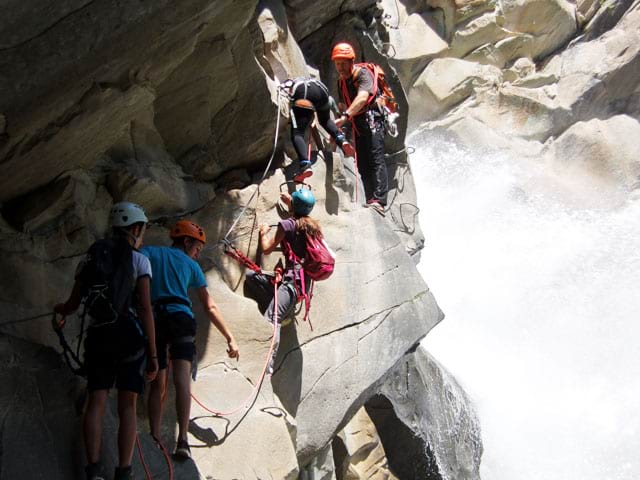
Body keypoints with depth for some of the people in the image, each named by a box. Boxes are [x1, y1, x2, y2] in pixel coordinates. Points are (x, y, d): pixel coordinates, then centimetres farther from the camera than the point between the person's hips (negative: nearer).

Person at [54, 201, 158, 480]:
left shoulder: (90, 259, 11)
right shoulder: (139, 260, 1)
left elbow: (74, 304, 12)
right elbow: (145, 308, -6)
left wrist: (60, 311, 38)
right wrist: (153, 353, -4)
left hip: (97, 335, 3)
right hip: (129, 334, -3)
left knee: (96, 402, 1)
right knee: (127, 405, 1)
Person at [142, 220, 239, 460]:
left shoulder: (148, 253, 21)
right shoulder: (191, 265, 21)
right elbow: (210, 308, 23)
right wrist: (230, 338, 29)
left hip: (151, 320, 2)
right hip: (180, 318, -1)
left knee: (157, 384, 10)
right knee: (182, 379, -11)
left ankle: (155, 440, 5)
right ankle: (182, 441, -23)